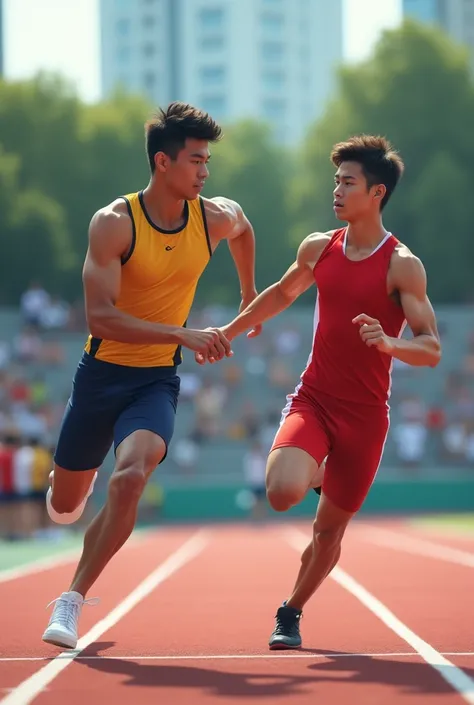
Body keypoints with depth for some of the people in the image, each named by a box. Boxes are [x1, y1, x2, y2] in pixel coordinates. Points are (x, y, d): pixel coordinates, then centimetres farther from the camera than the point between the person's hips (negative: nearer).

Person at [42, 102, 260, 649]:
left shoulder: (216, 217, -6)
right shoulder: (113, 223, -18)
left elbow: (243, 229, 22)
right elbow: (100, 317, -27)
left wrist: (249, 293, 32)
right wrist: (184, 334, -34)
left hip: (157, 380, 1)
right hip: (102, 372, -1)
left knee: (129, 477, -28)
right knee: (64, 506, 12)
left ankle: (72, 601, -18)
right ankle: (71, 479, 52)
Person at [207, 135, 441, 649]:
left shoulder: (402, 265, -10)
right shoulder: (318, 249, 3)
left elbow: (431, 350, -13)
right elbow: (283, 293, 25)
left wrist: (389, 342, -33)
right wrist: (228, 332, 29)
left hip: (364, 414, -2)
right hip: (312, 399, 2)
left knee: (330, 526, 7)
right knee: (282, 492, -25)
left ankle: (291, 613, 32)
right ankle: (317, 472, 12)